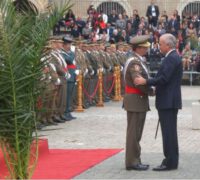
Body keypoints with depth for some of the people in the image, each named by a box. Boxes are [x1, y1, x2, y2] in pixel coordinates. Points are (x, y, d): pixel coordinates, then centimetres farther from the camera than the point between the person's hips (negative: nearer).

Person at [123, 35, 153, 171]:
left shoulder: (137, 61, 16)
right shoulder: (135, 62, -17)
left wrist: (150, 89, 3)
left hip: (137, 100, 10)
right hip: (136, 100, -10)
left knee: (136, 133, 14)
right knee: (134, 133, -5)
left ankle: (134, 160, 21)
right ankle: (132, 161, -1)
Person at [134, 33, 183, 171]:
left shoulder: (172, 58, -15)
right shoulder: (173, 57, 17)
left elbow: (164, 78, -23)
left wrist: (145, 81, -17)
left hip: (168, 101, -11)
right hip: (170, 101, 11)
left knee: (168, 132, -8)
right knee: (170, 132, 14)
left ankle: (170, 162, -5)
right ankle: (171, 161, 19)